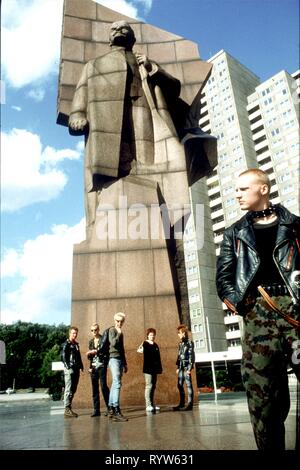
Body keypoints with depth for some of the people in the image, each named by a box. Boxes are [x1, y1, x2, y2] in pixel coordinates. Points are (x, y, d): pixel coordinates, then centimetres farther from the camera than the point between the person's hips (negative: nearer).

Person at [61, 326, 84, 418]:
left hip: (76, 370, 8)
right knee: (69, 389, -8)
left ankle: (69, 408, 17)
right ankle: (67, 410, -6)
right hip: (69, 369, -7)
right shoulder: (66, 344, -3)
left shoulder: (76, 344, 19)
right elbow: (63, 356, -10)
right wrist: (68, 366, -17)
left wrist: (81, 366, 12)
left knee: (73, 390, 10)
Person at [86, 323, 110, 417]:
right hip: (93, 367, 5)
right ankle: (96, 410, 11)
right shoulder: (91, 341, 17)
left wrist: (96, 351, -15)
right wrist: (89, 354, 2)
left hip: (101, 366, -5)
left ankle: (109, 408, -4)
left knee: (103, 386, -12)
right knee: (94, 388, 4)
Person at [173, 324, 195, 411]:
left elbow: (191, 355, -10)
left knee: (188, 385, -3)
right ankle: (182, 404, 18)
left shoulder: (189, 342, -6)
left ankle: (190, 404, 3)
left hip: (187, 367, -7)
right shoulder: (180, 344, 15)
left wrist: (190, 368, -15)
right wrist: (178, 367, 14)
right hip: (181, 367, 7)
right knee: (180, 385, 9)